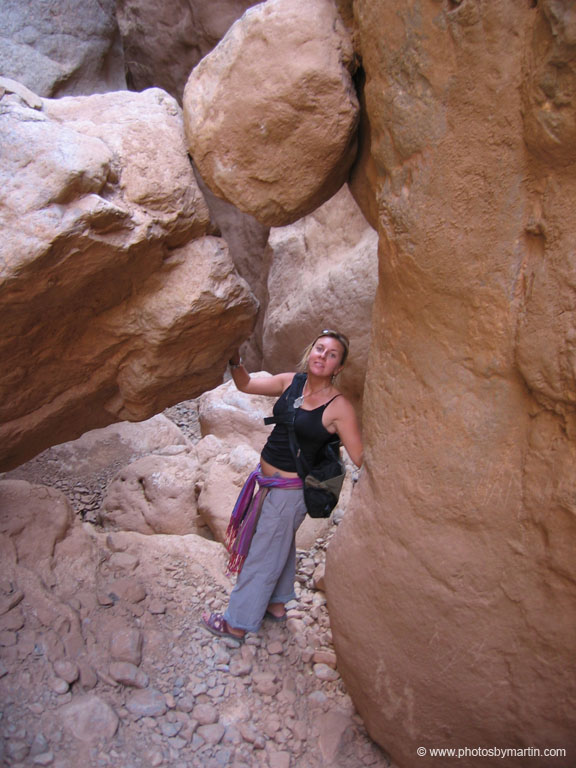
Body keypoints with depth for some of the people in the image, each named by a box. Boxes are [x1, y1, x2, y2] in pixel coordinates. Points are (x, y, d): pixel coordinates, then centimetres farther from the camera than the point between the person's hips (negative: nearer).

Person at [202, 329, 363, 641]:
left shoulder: (339, 408, -20)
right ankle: (276, 604, 48)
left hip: (290, 490, -7)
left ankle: (237, 623, 28)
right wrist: (235, 361, -12)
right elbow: (246, 384, 5)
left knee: (262, 556, 9)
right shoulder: (290, 382, -2)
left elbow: (360, 460, -18)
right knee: (280, 546, 26)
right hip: (269, 481, 7)